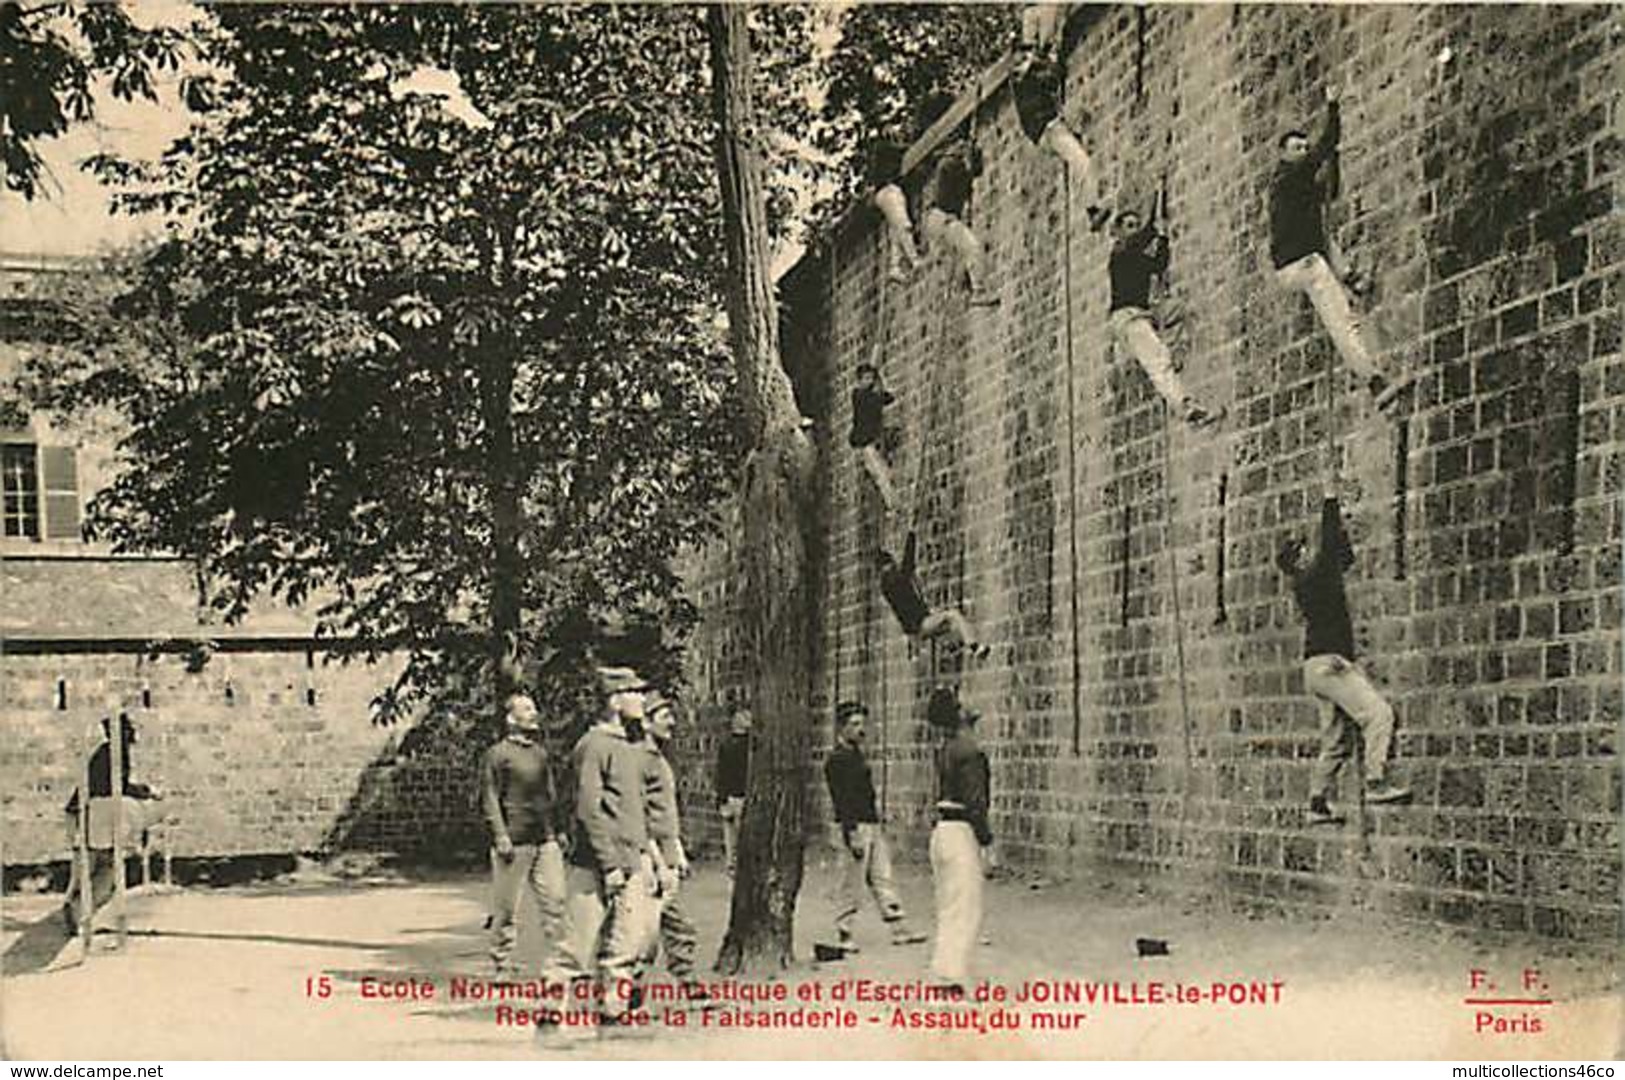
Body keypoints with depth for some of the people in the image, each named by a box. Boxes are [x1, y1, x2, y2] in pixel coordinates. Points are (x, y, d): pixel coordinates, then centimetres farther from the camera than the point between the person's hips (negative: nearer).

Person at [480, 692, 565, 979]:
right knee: (505, 910, 2)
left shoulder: (541, 753, 16)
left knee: (556, 901, -3)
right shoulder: (498, 754, -3)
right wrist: (500, 836, -15)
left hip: (545, 840, 5)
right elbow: (489, 798, -7)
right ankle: (502, 969, 12)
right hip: (514, 843, -5)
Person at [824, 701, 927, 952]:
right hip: (855, 827, -9)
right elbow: (840, 801, -17)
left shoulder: (857, 755, 16)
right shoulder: (836, 759, -12)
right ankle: (843, 934, 6)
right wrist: (851, 836, -22)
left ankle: (900, 930, 11)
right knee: (851, 883, -2)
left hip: (873, 825, 9)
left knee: (882, 878, 9)